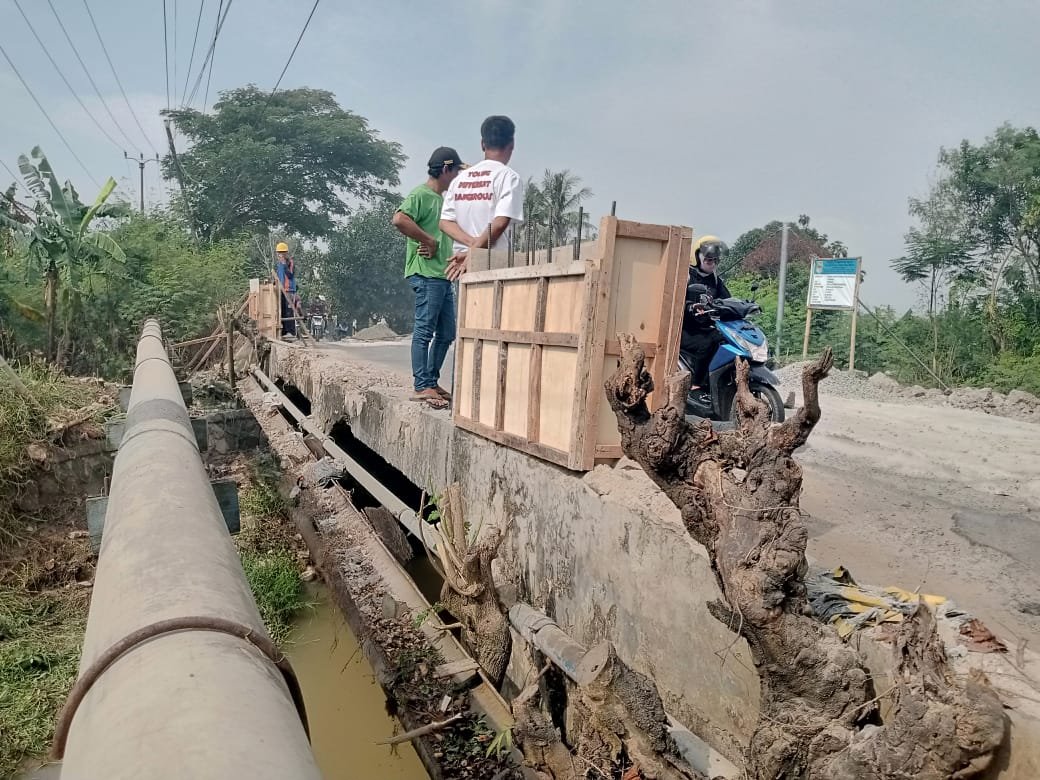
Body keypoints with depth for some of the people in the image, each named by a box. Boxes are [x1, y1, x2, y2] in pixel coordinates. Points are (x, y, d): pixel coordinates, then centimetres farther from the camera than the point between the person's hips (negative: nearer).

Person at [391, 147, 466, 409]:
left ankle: (432, 381, 21)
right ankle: (421, 387, -4)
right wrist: (428, 240, -17)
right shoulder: (421, 194, -7)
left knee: (447, 333, 12)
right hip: (426, 274, -10)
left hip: (442, 275, 10)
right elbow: (399, 219, -23)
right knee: (424, 331, -8)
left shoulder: (441, 199, 22)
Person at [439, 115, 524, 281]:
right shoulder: (508, 176, -3)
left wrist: (472, 243, -3)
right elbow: (500, 223, -15)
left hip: (461, 262, 6)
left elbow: (445, 222, 9)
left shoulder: (460, 178, 15)